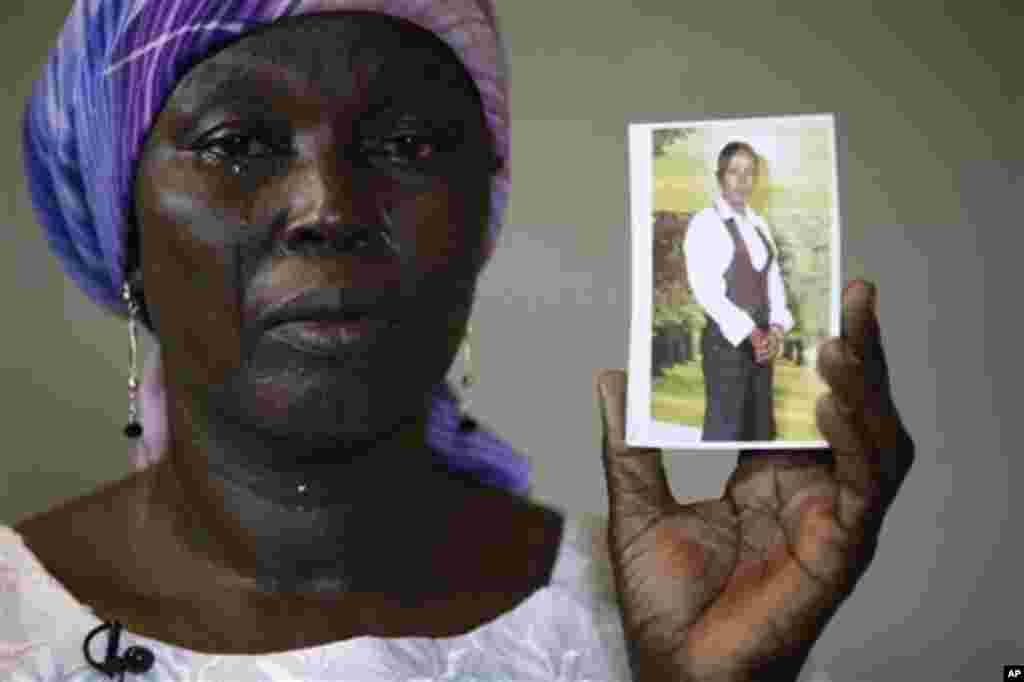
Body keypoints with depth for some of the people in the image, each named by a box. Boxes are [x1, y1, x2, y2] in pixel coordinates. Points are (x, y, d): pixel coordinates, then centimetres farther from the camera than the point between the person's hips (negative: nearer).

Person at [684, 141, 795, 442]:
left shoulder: (759, 224, 14)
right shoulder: (705, 223, -8)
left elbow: (774, 281, 12)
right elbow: (705, 290, -16)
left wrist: (776, 328, -6)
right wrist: (750, 333, -19)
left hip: (761, 341, 7)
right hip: (726, 340, -7)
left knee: (760, 430, 12)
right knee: (724, 431, -5)